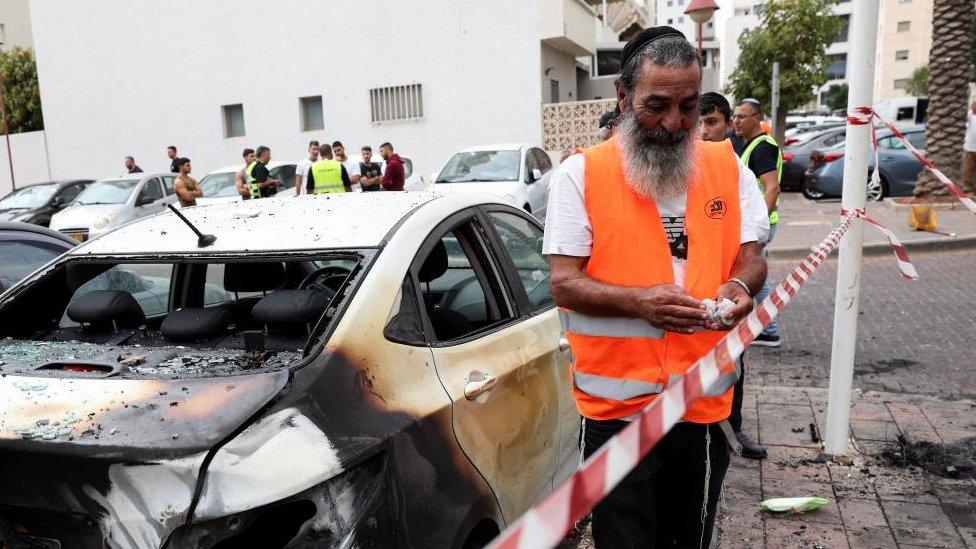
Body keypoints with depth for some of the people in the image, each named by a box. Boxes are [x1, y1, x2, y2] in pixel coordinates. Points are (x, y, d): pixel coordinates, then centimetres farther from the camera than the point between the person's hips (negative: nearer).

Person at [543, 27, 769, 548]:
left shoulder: (728, 167, 5)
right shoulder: (580, 173, -7)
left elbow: (751, 256, 9)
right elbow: (563, 284, -10)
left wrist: (741, 284, -15)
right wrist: (639, 301, -27)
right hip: (617, 408, -3)